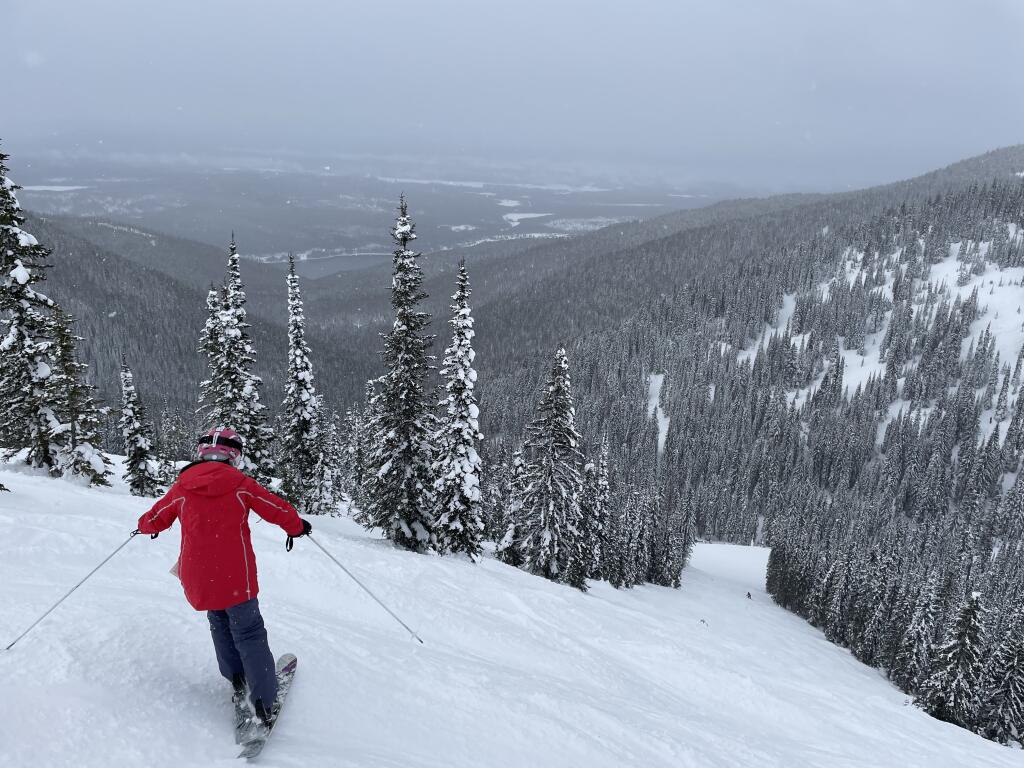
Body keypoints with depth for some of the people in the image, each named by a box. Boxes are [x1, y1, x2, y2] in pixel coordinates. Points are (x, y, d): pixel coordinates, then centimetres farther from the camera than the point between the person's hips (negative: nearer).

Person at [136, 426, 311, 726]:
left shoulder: (181, 487, 3)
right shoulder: (240, 484, -5)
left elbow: (155, 518, 17)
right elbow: (278, 509, 0)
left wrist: (145, 526, 41)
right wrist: (297, 527, 19)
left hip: (197, 579, 3)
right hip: (236, 577, -3)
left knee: (220, 622, 26)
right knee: (249, 633, 5)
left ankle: (236, 679, 21)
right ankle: (264, 704, 1)